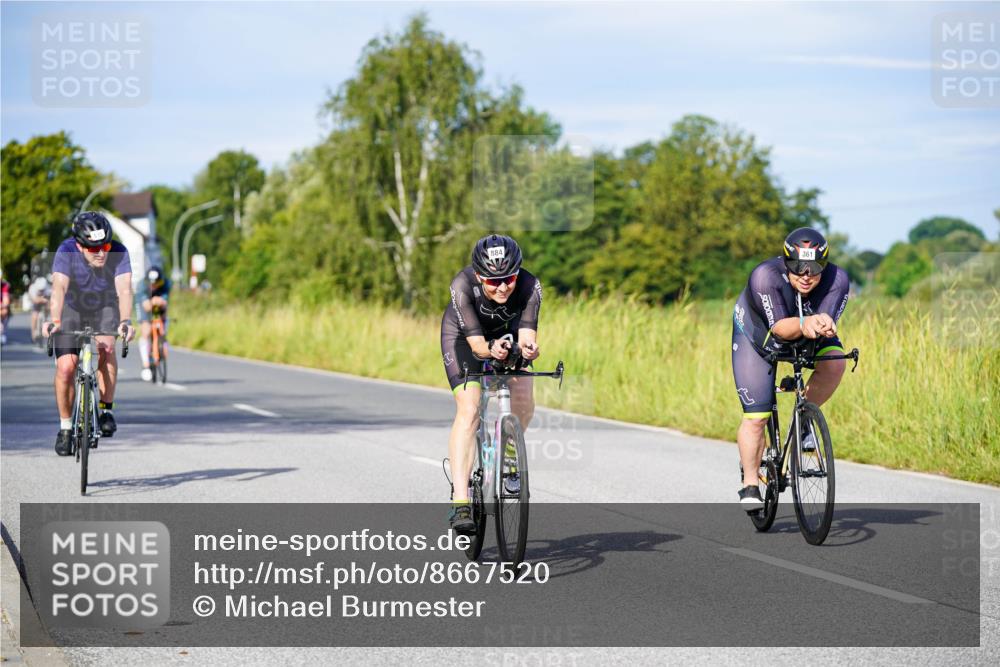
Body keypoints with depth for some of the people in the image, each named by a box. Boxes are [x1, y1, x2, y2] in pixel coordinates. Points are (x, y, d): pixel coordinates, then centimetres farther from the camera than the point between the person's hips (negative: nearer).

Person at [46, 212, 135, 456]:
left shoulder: (118, 253, -28)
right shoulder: (66, 252, -30)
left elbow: (124, 290, -39)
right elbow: (59, 288, -43)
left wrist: (125, 321, -57)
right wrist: (55, 321, -59)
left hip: (105, 309, 0)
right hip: (72, 310, 0)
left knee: (105, 349, -29)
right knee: (65, 368, -14)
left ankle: (106, 410, -11)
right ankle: (65, 427, 6)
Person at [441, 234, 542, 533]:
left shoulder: (530, 286, -33)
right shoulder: (462, 286, -38)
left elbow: (527, 334, -40)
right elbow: (476, 343, -40)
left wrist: (527, 348, -62)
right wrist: (491, 349, -61)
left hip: (505, 332, 3)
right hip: (462, 335, -3)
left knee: (524, 404, -14)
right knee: (468, 410, -20)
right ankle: (460, 501, -25)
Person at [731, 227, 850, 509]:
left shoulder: (837, 280, -30)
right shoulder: (765, 277, -38)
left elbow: (827, 324, -34)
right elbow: (779, 328, -40)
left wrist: (824, 327, -58)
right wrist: (804, 324, -60)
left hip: (806, 338, 3)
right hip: (757, 334, -3)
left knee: (835, 361, -29)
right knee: (755, 417, -7)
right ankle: (750, 485, 11)